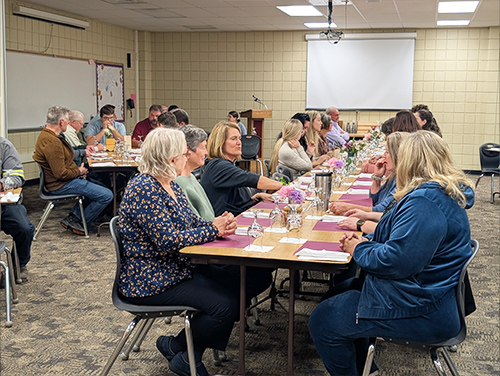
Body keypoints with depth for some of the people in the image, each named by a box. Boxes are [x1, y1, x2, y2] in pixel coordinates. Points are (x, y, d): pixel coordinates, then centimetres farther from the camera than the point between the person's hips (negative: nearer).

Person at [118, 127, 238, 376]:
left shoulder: (169, 184, 9)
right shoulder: (144, 189, -21)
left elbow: (190, 222, 13)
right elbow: (168, 241, -25)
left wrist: (217, 226, -8)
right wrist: (212, 229, -17)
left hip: (174, 269, 10)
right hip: (149, 281, -10)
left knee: (232, 295, -3)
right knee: (225, 306, -18)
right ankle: (176, 348, 4)